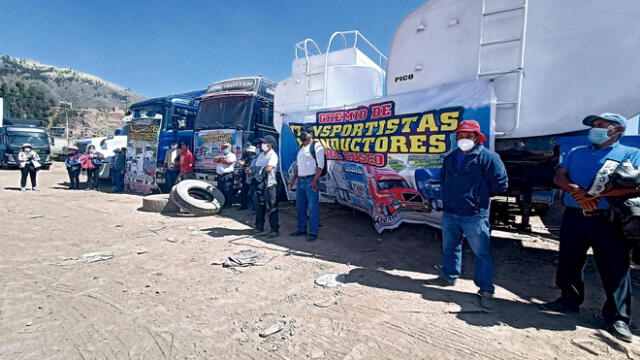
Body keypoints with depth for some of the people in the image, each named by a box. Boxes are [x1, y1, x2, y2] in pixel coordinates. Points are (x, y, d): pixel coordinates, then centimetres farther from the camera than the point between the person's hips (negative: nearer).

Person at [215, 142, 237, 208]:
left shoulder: (232, 155, 3)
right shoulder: (221, 155, 25)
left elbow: (227, 161, -15)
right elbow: (214, 159, 7)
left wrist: (219, 160, 1)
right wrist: (222, 157, -8)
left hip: (228, 175, -7)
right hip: (219, 175, 7)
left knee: (228, 191, -9)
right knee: (221, 191, 9)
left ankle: (228, 205, -4)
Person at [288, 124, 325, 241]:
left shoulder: (316, 146, -6)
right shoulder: (301, 148, 19)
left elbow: (320, 165, -13)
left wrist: (315, 180, -20)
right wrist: (293, 178, 17)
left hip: (311, 181, -8)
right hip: (300, 180, 8)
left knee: (312, 208, -5)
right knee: (300, 207, 13)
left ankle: (313, 233, 2)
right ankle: (301, 229, 25)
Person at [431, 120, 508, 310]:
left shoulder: (487, 157, -9)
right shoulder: (450, 158, 12)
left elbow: (500, 184, -8)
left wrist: (480, 194, 2)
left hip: (475, 216, -6)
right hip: (449, 214, 6)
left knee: (481, 253, 0)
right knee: (449, 248, 19)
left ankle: (486, 290, 11)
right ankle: (449, 276, 36)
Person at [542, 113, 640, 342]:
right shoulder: (576, 153, 18)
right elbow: (558, 177, 6)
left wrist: (598, 194, -20)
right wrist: (574, 189, -14)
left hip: (608, 220, -4)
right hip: (574, 217, 4)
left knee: (615, 267, 1)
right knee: (569, 263, 11)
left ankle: (617, 317, 14)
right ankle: (569, 300, 26)